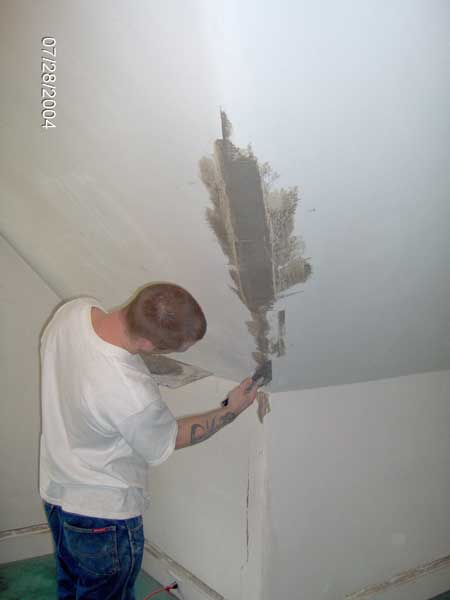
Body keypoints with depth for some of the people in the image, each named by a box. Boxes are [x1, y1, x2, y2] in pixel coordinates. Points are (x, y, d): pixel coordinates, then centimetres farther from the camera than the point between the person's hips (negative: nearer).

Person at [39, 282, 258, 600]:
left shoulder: (74, 309, -20)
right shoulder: (132, 395, -39)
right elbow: (168, 441, -16)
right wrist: (232, 410, -5)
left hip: (55, 490, 7)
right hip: (103, 514, -7)